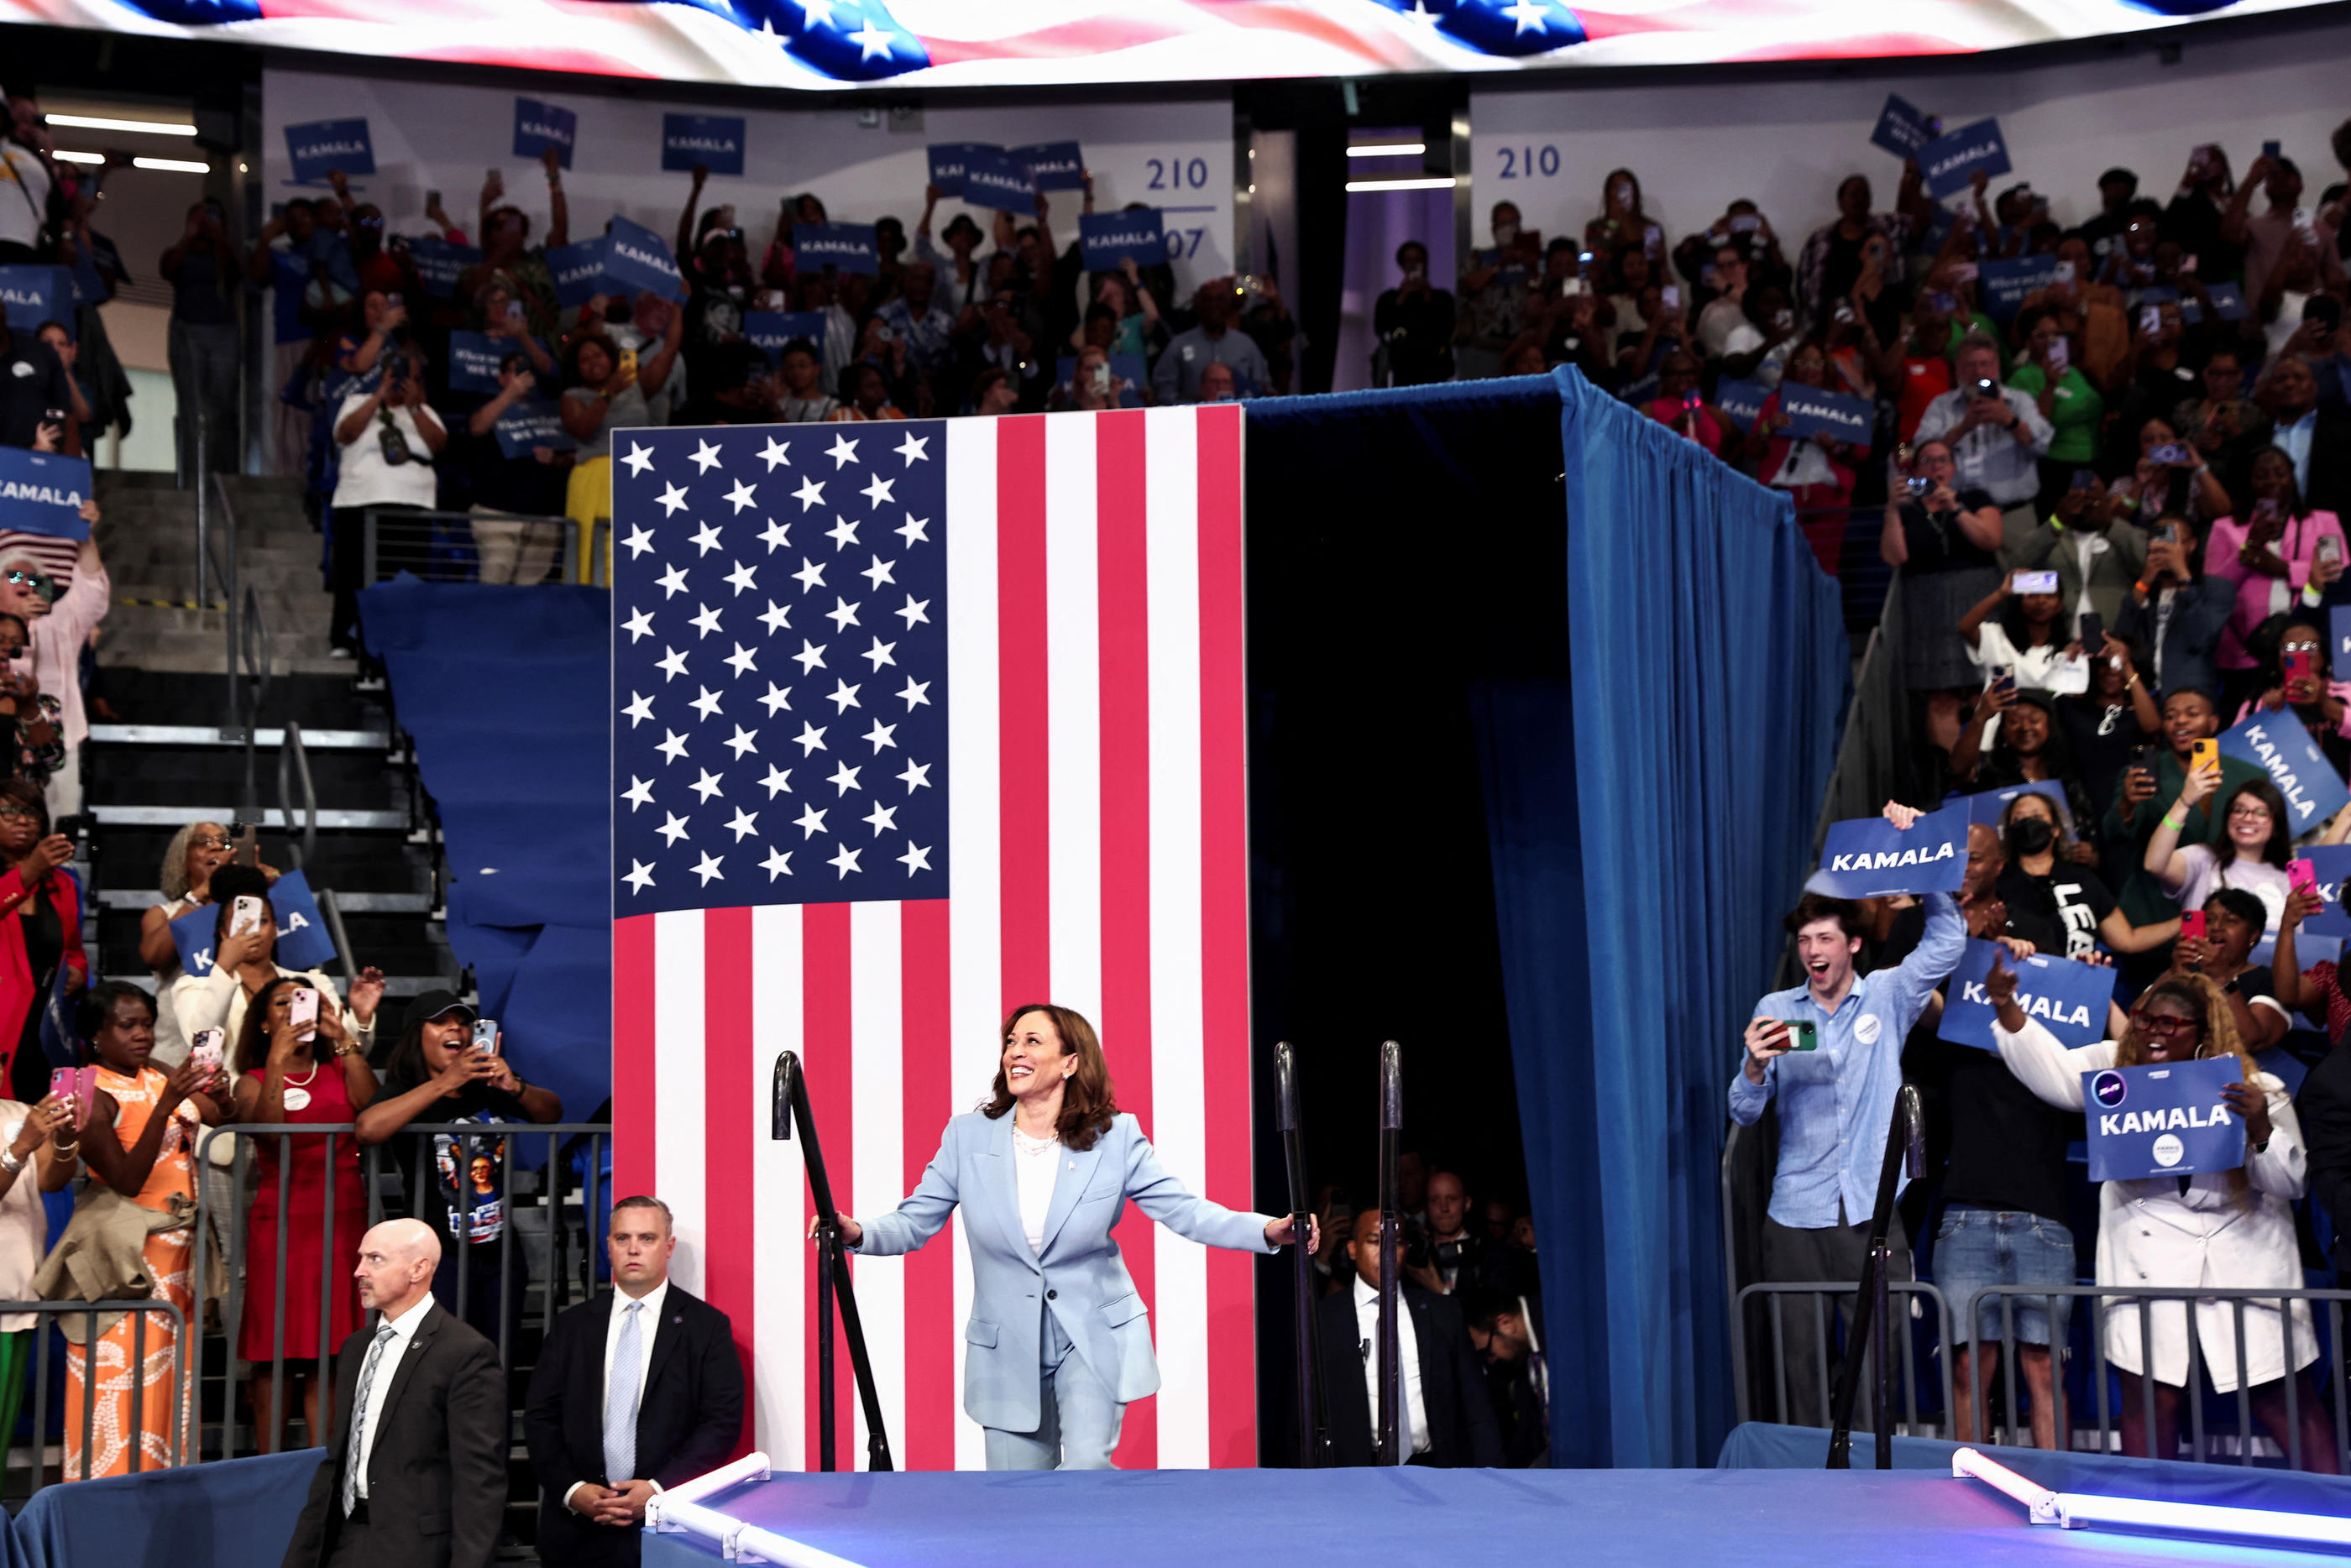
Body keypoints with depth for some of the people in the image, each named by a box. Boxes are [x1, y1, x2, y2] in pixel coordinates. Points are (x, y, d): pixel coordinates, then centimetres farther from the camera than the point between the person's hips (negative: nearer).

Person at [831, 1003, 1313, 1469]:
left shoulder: (1115, 1138, -5)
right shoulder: (967, 1136, -2)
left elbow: (1182, 1209, -7)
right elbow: (914, 1221, -2)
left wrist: (1268, 1230, -21)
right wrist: (858, 1234, -23)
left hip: (1096, 1339, -2)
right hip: (1008, 1346, 2)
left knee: (1087, 1469, -20)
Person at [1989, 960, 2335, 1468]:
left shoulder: (2254, 1088, 2)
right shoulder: (2117, 1068, 9)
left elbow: (2291, 1183, 1)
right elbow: (2051, 1069, -1)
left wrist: (2260, 1128, -17)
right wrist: (2006, 1007, -14)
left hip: (2243, 1258, -1)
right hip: (2149, 1261, 1)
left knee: (2282, 1398, 1)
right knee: (2149, 1397, 0)